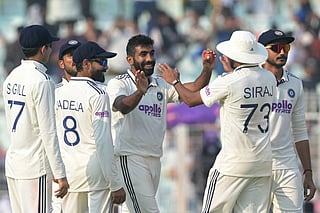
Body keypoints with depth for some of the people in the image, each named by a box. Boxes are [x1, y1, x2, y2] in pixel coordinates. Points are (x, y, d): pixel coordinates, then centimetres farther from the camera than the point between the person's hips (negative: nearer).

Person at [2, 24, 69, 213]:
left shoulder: (11, 77, 11)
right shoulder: (41, 81, -14)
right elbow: (48, 132, -17)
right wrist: (60, 174, -15)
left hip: (13, 163, 8)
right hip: (35, 166, -8)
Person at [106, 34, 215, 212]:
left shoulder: (161, 85, 14)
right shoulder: (118, 84, -5)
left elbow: (192, 91, 3)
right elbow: (123, 106, -25)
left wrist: (207, 70, -14)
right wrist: (140, 92, -45)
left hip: (154, 158, 7)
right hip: (130, 157, -7)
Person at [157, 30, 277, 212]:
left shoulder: (228, 82, -13)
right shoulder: (270, 79, 4)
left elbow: (191, 99, 0)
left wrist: (174, 81, 17)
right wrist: (232, 71, 38)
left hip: (234, 162, -6)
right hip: (264, 162, 6)